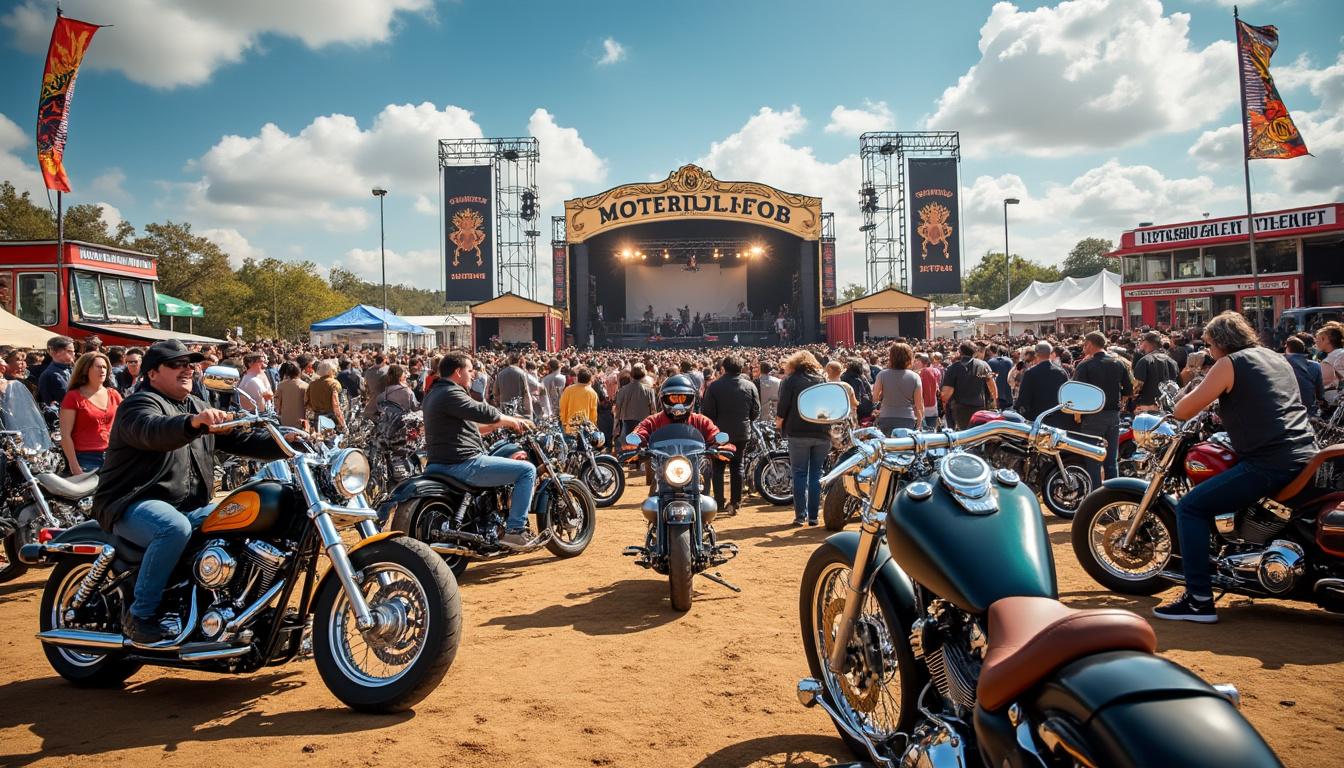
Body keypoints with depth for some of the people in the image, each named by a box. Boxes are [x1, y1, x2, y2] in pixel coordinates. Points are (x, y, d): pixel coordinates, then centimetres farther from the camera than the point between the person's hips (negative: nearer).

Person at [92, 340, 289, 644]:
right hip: (135, 505, -8)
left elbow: (238, 438, 11)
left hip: (189, 507, 8)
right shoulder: (141, 404, -9)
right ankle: (141, 616, -20)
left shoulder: (198, 406, 18)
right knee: (175, 528, -36)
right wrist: (193, 423, -55)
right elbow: (152, 430, -33)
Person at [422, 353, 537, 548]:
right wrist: (514, 421, -3)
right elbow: (484, 412, -21)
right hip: (462, 464, -11)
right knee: (527, 470, -11)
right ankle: (515, 530, -11)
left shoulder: (435, 393, 19)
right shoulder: (450, 394, -15)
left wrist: (504, 423, 20)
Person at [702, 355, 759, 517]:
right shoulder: (749, 386, -3)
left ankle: (719, 503, 4)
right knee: (737, 466, 12)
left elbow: (707, 412, -11)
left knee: (717, 468, 8)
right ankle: (735, 503, 13)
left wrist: (712, 426, 6)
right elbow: (756, 412, 1)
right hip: (742, 434, 3)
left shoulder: (714, 386, -12)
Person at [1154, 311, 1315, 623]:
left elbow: (1183, 412, -6)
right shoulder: (1277, 358, 20)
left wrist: (1197, 395, 15)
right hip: (1305, 456, 9)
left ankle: (1199, 600, -12)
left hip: (1269, 463, -9)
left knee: (1190, 507, -6)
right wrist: (1224, 412, 35)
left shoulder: (1229, 364, -5)